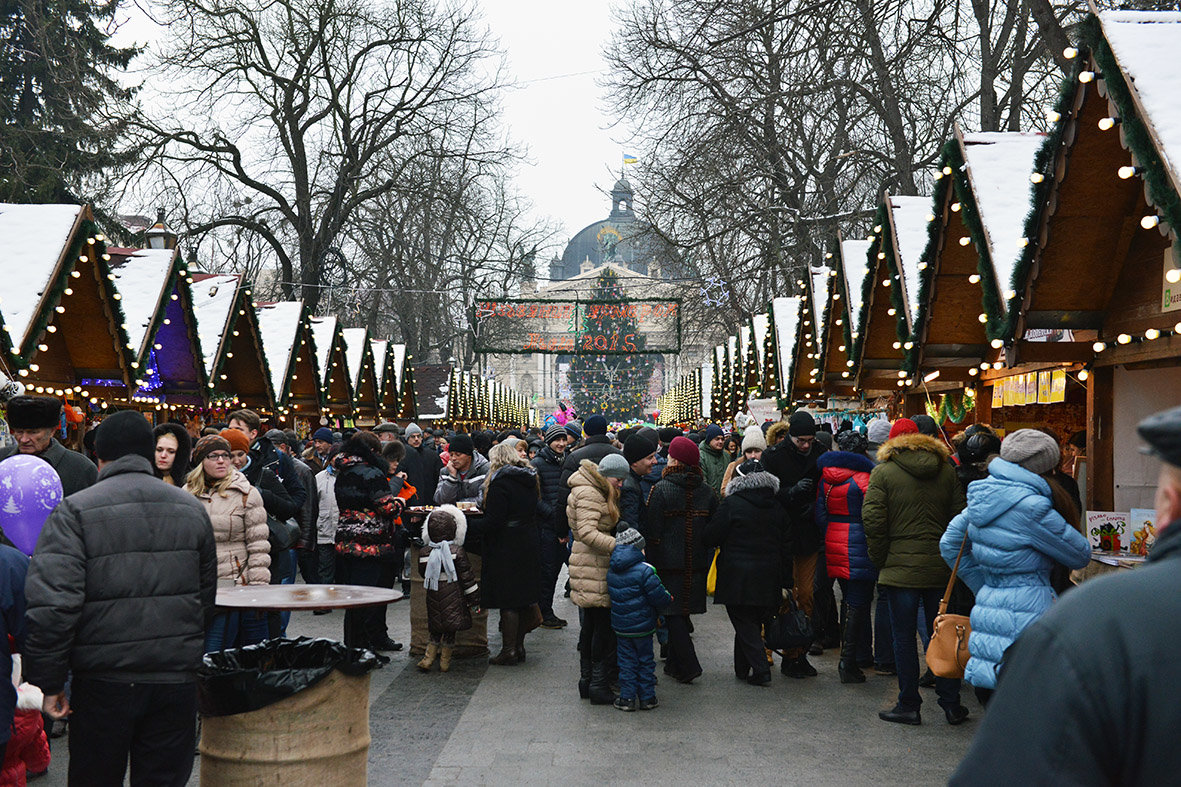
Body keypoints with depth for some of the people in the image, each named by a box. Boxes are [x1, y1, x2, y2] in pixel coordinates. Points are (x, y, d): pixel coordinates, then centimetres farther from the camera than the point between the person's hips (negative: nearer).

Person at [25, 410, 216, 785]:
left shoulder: (74, 511, -8)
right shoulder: (192, 508, 6)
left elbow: (51, 604, -16)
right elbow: (207, 596, 14)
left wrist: (50, 682, -8)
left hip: (104, 680, -3)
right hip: (178, 680, 3)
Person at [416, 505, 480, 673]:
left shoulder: (423, 553, -3)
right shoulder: (457, 552, -10)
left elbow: (423, 573, 11)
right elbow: (467, 577, -7)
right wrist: (474, 601, 0)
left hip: (433, 597, 3)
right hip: (453, 599, -2)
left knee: (435, 632, 15)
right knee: (450, 632, 8)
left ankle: (428, 658, 9)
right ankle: (445, 661, 12)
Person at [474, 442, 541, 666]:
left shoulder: (501, 482, -14)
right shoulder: (529, 480, 10)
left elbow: (493, 522, -20)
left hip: (506, 549, -8)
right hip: (529, 545, 8)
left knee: (508, 601, -2)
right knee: (523, 599, 13)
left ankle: (509, 651, 2)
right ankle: (519, 646, 21)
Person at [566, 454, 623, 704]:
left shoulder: (596, 492, 19)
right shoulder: (588, 494, -14)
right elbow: (587, 532, -23)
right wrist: (619, 546, -27)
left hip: (592, 565, 11)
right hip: (593, 567, -11)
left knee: (590, 624, 14)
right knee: (602, 624, -8)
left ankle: (586, 679, 21)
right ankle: (598, 685, -4)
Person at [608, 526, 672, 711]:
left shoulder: (611, 572, 0)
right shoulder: (644, 571, -18)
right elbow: (658, 597, -16)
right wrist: (668, 599, 7)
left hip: (620, 626, 4)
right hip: (642, 625, -4)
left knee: (626, 660, 12)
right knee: (646, 660, 11)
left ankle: (627, 698, 12)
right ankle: (647, 697, 17)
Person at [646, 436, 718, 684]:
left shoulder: (661, 489, -12)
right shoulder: (707, 491, 2)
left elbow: (653, 531, -11)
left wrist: (651, 562, -5)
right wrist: (705, 562, 15)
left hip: (668, 561, -5)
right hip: (697, 562, 5)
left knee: (672, 613, 2)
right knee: (683, 611, 16)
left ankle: (688, 666, -5)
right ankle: (674, 663, 25)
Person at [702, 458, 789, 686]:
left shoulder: (732, 504, -11)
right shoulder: (777, 507, 7)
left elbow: (711, 537, -9)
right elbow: (785, 546, 9)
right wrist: (784, 582, 14)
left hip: (737, 577, -5)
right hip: (767, 579, 6)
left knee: (744, 624, 1)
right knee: (753, 622, 16)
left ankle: (761, 670, -6)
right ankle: (742, 668, 25)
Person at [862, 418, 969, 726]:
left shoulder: (883, 472, -6)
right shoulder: (946, 470, 6)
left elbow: (873, 520, -11)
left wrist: (880, 561, 0)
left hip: (901, 568, -4)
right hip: (940, 568, 4)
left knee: (904, 637, 4)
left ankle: (909, 706, 10)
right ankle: (951, 703, 18)